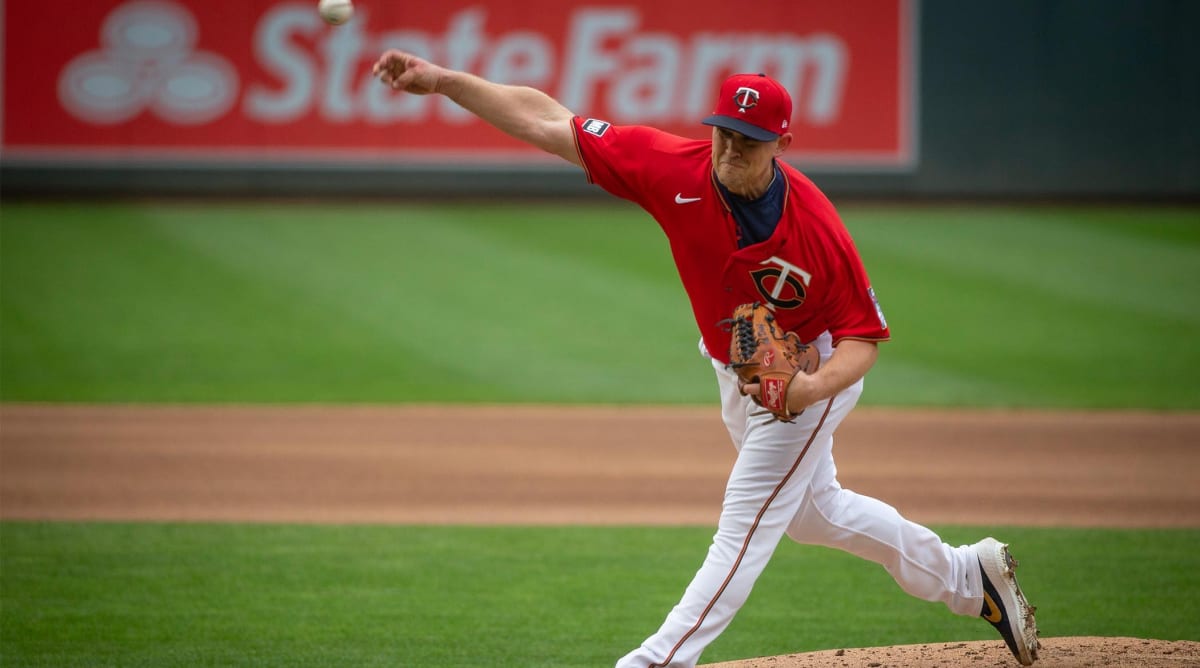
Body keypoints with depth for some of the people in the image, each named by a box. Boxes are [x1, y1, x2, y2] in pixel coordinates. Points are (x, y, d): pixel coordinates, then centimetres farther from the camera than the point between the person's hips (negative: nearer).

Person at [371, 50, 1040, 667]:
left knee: (746, 525, -10)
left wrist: (813, 387, -43)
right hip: (737, 373, 7)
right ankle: (967, 576, 42)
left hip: (815, 371, -7)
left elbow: (863, 336, -23)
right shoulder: (676, 169, -25)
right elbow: (548, 121, -24)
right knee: (813, 513, 24)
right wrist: (444, 80, -31)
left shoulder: (817, 227, -33)